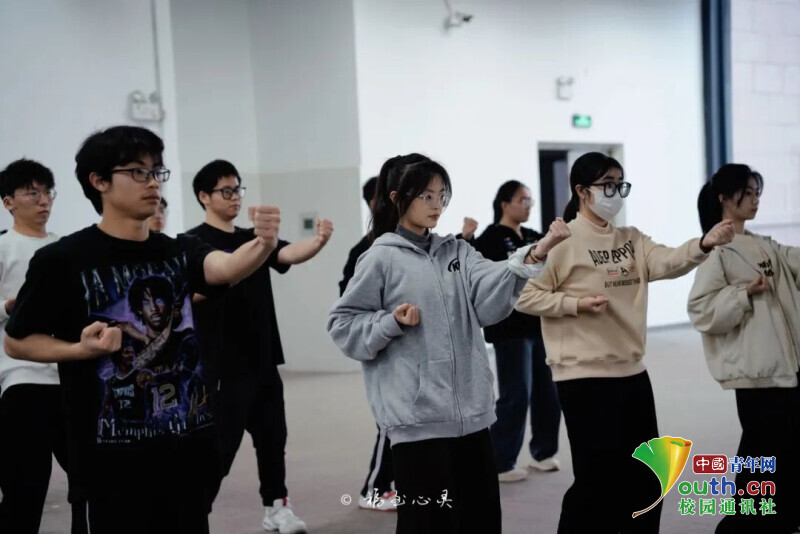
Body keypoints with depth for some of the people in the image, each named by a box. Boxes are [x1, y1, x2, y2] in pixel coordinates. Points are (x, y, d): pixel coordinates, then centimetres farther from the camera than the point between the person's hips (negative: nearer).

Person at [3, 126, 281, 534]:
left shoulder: (178, 252, 6)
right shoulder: (61, 260, -7)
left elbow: (227, 267, -16)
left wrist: (263, 245, -38)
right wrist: (82, 349, -18)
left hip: (188, 442, 5)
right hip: (113, 454, -4)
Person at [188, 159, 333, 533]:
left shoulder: (253, 238, 12)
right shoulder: (195, 242, -5)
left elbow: (290, 253, -6)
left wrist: (319, 241, -27)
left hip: (263, 359, 7)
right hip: (222, 365, -6)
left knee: (272, 435, 13)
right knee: (220, 444, -6)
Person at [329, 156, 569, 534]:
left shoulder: (457, 252, 11)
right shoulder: (381, 258, -4)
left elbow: (490, 295, -7)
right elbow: (343, 324, -2)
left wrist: (536, 255, -22)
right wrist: (392, 323, -18)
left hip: (470, 410, 6)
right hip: (417, 414, -6)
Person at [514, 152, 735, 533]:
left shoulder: (632, 240, 10)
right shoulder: (562, 242, -9)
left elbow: (668, 262, -7)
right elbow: (526, 295, -10)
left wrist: (704, 245, -25)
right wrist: (576, 304, -20)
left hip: (632, 372, 7)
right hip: (584, 376, -7)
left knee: (644, 480, 15)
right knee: (596, 480, -2)